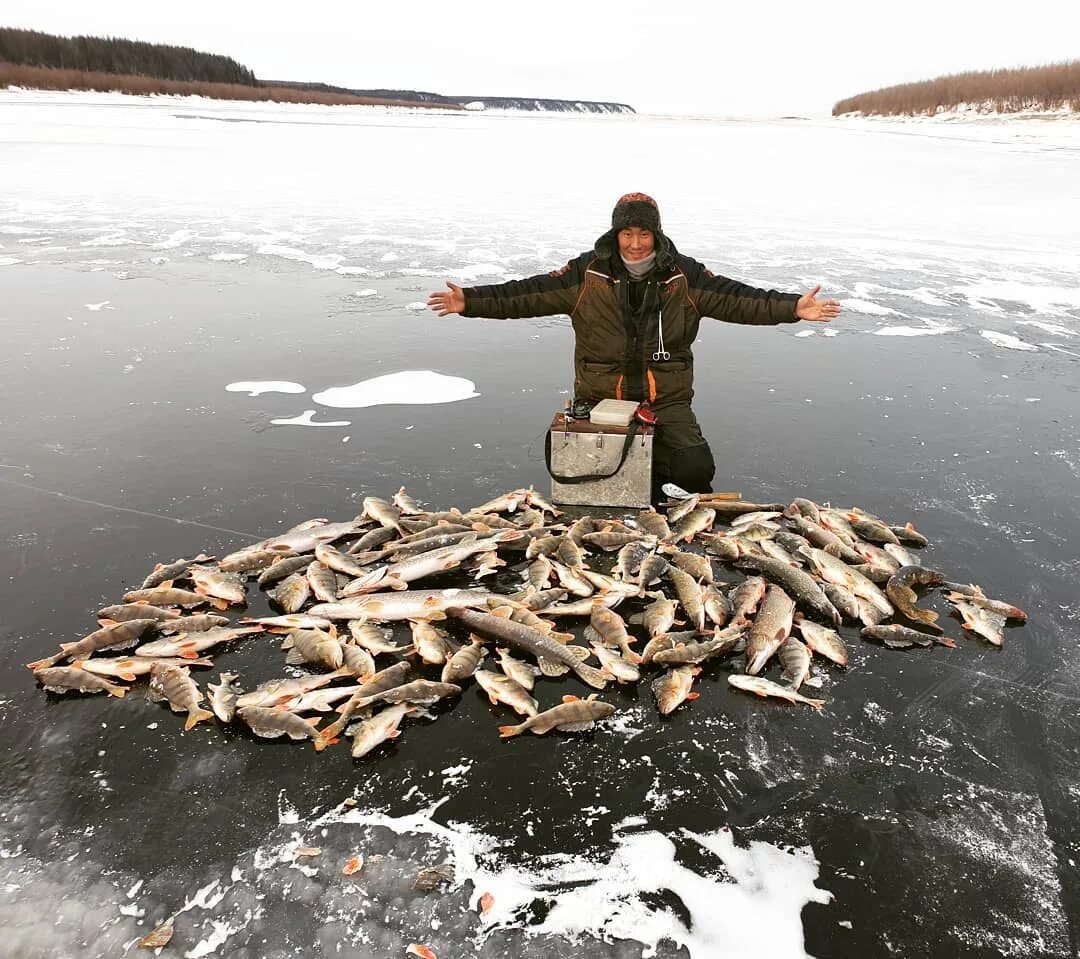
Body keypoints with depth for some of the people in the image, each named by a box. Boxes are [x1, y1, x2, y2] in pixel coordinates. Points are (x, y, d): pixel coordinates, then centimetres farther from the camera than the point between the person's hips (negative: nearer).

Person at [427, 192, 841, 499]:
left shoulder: (684, 275, 2)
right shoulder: (587, 273, -1)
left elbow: (737, 298, -4)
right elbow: (527, 294, -5)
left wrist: (792, 307, -16)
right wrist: (469, 301, -14)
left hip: (666, 400, 0)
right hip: (600, 398, 0)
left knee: (695, 471, -16)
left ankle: (653, 469, 17)